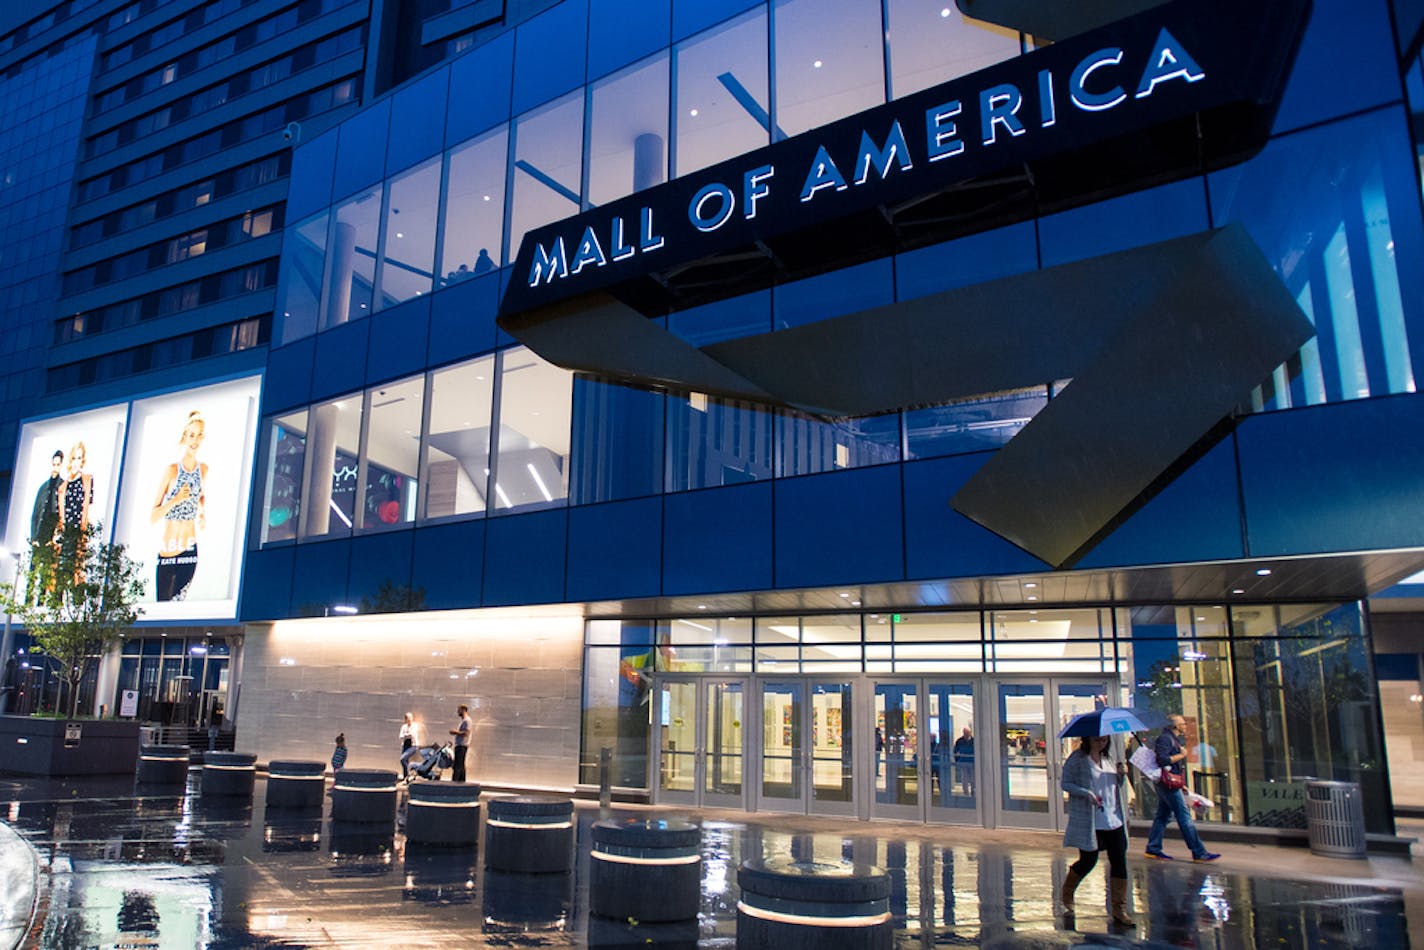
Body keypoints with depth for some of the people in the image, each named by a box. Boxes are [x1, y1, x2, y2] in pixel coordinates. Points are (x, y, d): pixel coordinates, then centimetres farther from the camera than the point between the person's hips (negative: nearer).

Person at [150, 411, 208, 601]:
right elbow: (152, 517, -10)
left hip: (190, 550, 4)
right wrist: (175, 500, -24)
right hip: (167, 551, -4)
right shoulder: (171, 470, -9)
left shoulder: (204, 469, 5)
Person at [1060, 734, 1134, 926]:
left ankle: (1119, 910, 10)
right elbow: (1065, 783, -8)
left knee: (1119, 862, 1)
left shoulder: (1108, 759, 12)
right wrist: (1086, 793, -22)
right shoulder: (1078, 758, -7)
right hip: (1089, 822, -5)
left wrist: (1120, 774, 0)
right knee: (1088, 860, 3)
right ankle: (1066, 894, 30)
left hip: (1114, 821, 6)